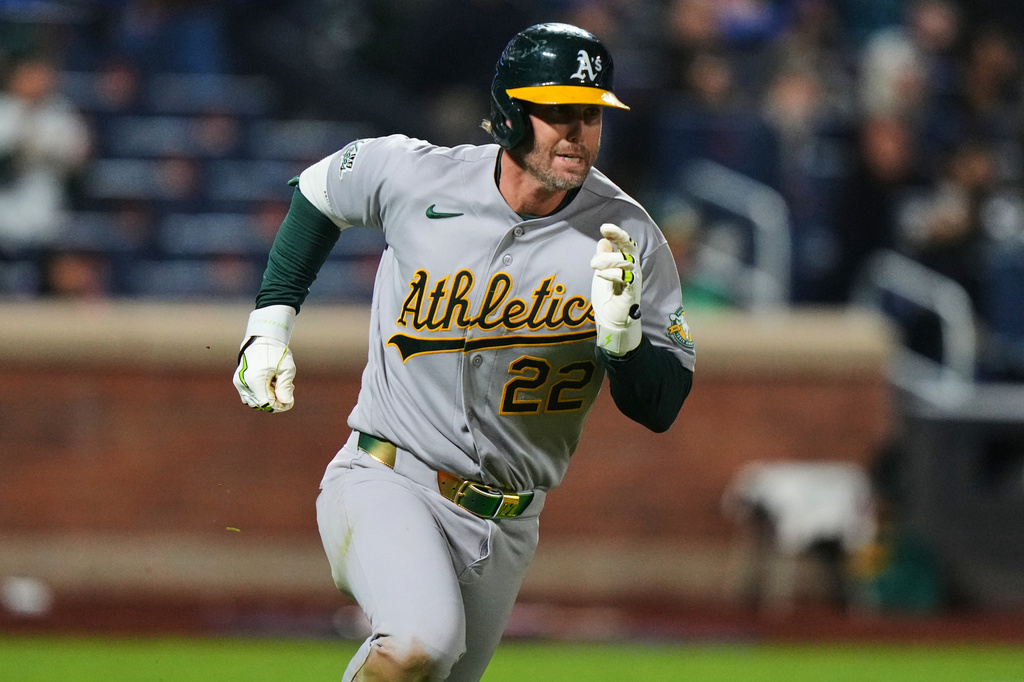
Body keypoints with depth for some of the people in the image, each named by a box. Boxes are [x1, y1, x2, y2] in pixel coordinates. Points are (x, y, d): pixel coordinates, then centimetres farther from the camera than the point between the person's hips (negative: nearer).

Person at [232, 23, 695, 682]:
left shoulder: (628, 239, -8)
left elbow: (662, 406, -6)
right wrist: (271, 321, 8)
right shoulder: (416, 175, -10)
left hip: (506, 527, 3)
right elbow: (322, 190, 13)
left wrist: (622, 333, -26)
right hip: (387, 482, -3)